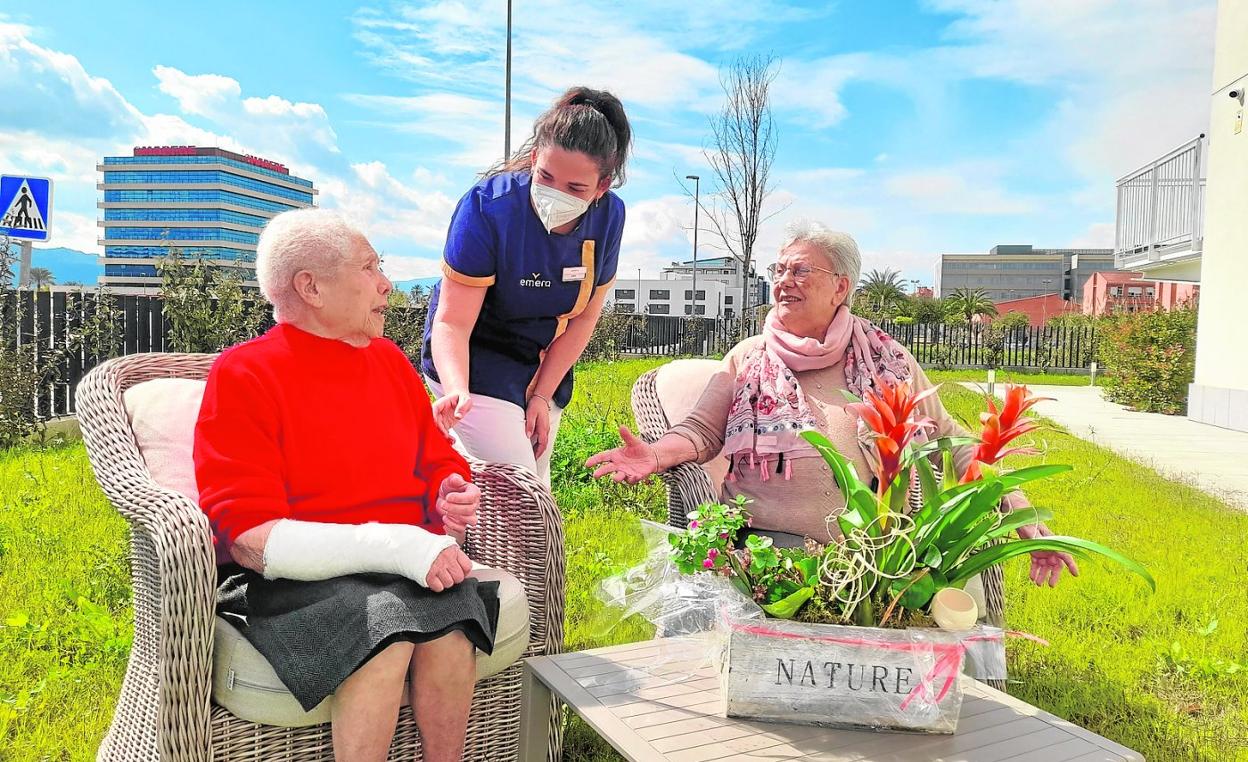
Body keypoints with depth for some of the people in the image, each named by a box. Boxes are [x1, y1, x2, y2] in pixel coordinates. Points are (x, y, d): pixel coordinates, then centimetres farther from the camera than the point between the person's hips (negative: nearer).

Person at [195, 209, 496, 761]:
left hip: (405, 567, 4)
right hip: (293, 581, -4)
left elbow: (440, 463, 23)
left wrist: (452, 499, -3)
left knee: (450, 615, -28)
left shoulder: (391, 361, 12)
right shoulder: (242, 375, -5)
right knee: (384, 632, -33)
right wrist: (395, 545, -24)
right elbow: (254, 540, -13)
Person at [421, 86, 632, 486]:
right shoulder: (487, 207, -27)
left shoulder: (609, 216, -13)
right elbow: (452, 322, -27)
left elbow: (584, 318, -6)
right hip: (473, 359, -5)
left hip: (546, 367, 6)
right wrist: (457, 391, -45)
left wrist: (542, 396, -9)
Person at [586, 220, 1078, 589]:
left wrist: (1021, 509, 5)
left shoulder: (886, 359, 15)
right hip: (770, 537, -1)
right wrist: (656, 455, -13)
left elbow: (949, 438, 16)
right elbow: (702, 431, 9)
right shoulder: (747, 358, 16)